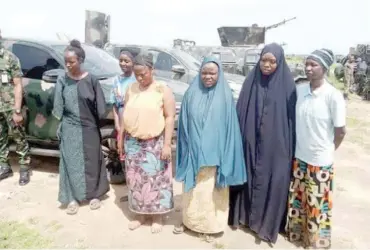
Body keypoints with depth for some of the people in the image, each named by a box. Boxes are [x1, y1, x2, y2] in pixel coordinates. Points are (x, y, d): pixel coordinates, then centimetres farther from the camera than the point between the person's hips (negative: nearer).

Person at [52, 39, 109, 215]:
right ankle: (73, 198, 17)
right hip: (70, 129, 1)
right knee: (71, 163, 5)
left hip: (89, 128, -1)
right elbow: (58, 106, 1)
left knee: (92, 161, 10)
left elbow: (100, 106, -2)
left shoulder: (91, 80, -6)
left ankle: (94, 195, 26)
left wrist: (95, 122, -2)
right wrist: (61, 123, -5)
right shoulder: (62, 80, -2)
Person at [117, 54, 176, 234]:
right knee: (135, 179, 11)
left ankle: (157, 216, 21)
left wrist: (167, 144, -15)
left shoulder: (163, 90, -8)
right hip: (132, 142, 4)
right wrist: (121, 138, 10)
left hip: (155, 143, -4)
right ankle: (139, 214, 28)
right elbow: (125, 114, 11)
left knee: (156, 179, 5)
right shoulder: (131, 89, 5)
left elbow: (170, 118, -10)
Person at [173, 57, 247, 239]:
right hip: (194, 152, 2)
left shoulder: (225, 96, -4)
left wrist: (226, 155, -6)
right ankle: (189, 220, 34)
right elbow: (184, 124, 5)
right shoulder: (191, 94, 0)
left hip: (215, 154, -2)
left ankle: (211, 223, 29)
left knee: (211, 190, 11)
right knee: (193, 190, 15)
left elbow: (230, 127, -3)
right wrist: (186, 150, 3)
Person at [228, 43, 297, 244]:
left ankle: (267, 222, 21)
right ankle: (245, 213, 31)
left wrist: (289, 147, -4)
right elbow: (241, 111, 3)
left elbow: (290, 117, -2)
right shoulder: (251, 81, 0)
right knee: (249, 178, 12)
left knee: (272, 180, 4)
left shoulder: (286, 84, -5)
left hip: (275, 145, -2)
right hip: (251, 142, 2)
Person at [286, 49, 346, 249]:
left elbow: (341, 130, -9)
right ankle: (296, 230, 42)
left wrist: (327, 150, 3)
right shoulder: (299, 90, -4)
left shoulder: (333, 96, -18)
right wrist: (296, 149, 8)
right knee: (297, 197, 19)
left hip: (320, 161, -4)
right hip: (299, 157, 5)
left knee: (317, 203, 11)